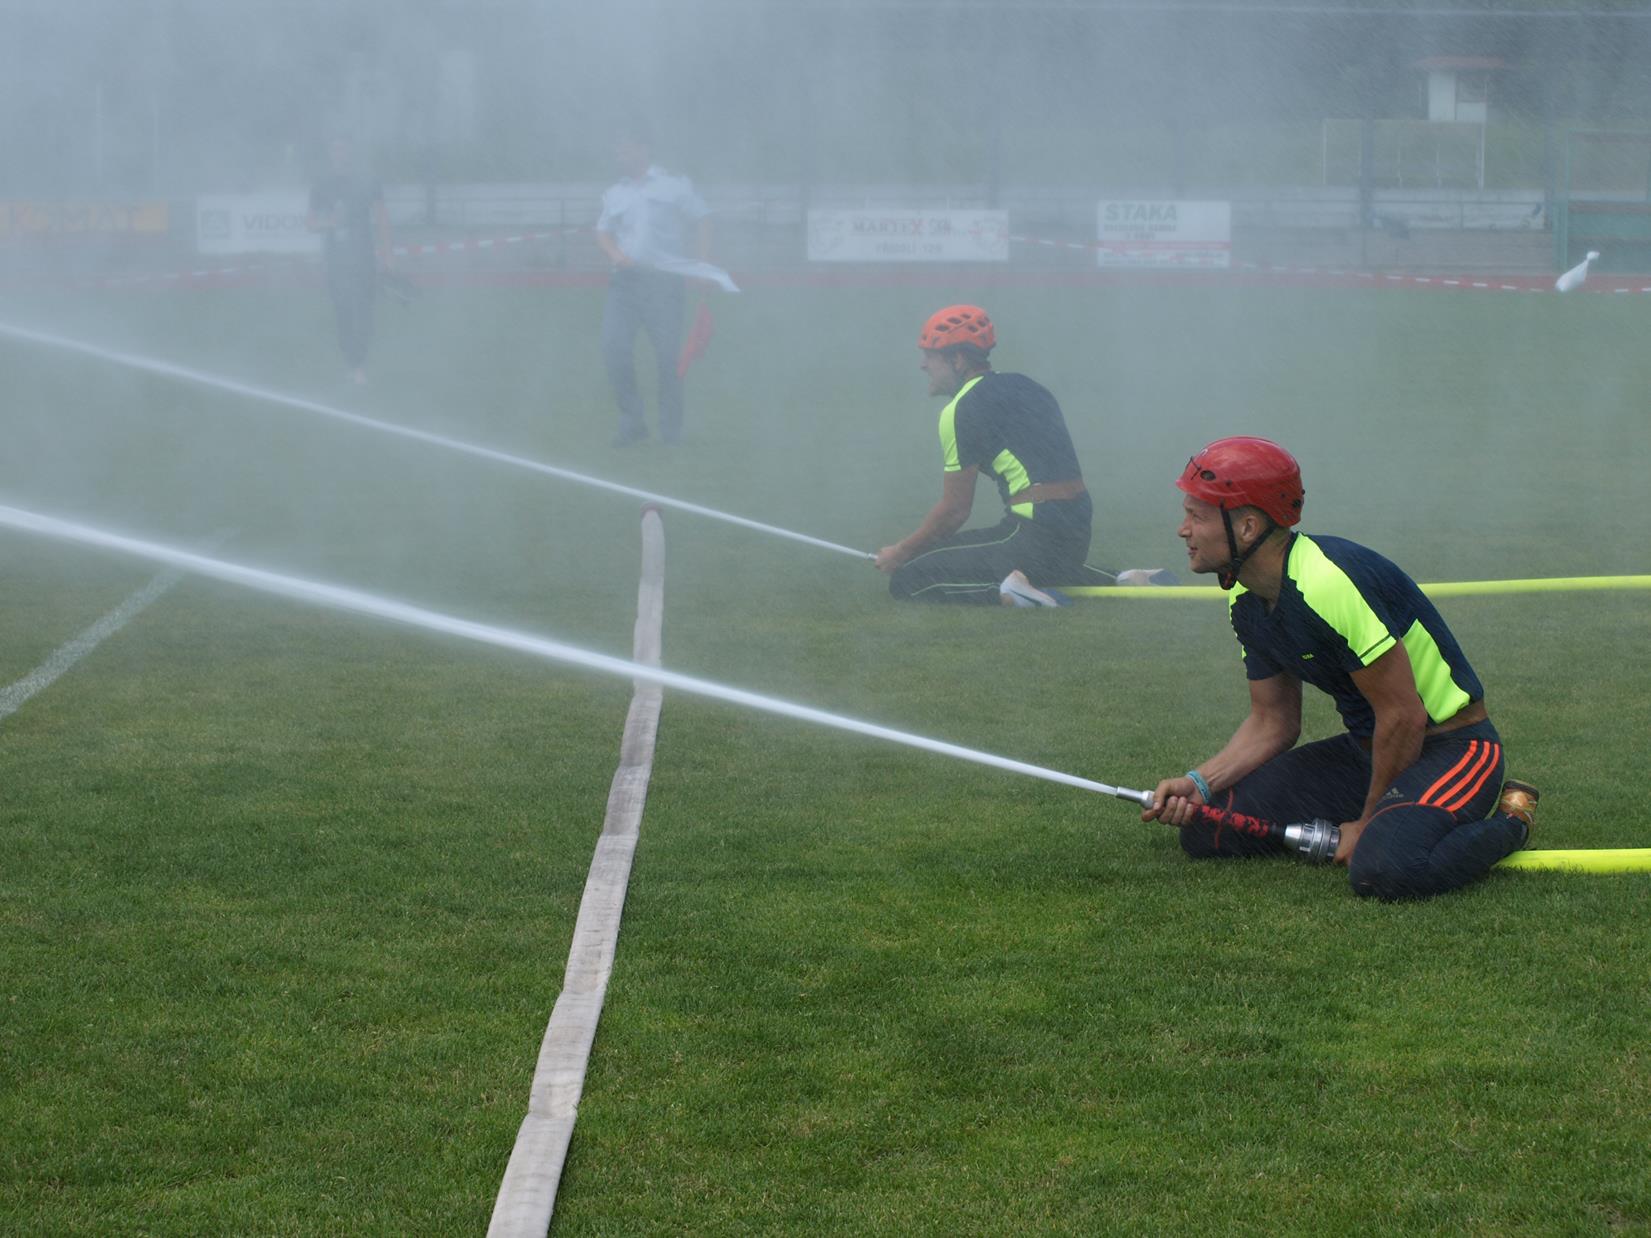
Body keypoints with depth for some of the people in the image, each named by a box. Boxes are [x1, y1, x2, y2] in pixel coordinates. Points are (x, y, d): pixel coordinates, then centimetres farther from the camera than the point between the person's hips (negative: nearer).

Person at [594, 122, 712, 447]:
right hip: (625, 281, 3)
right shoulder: (614, 193, 15)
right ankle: (631, 420, 1)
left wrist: (704, 262, -6)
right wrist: (616, 255, -3)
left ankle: (671, 429, 9)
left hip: (664, 281, -3)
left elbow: (702, 219, 5)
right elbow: (603, 231, 19)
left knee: (668, 354, -3)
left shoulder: (673, 186, 4)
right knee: (614, 347, -11)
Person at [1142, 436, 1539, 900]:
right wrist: (1199, 783, -5)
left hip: (1454, 749, -9)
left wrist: (1368, 823, -12)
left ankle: (1509, 822, -5)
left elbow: (1404, 717, -23)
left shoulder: (1330, 582, -27)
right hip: (1367, 751, 9)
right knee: (1205, 828, -3)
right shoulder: (1246, 600, 2)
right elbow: (1272, 723, 11)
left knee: (1381, 869, -38)